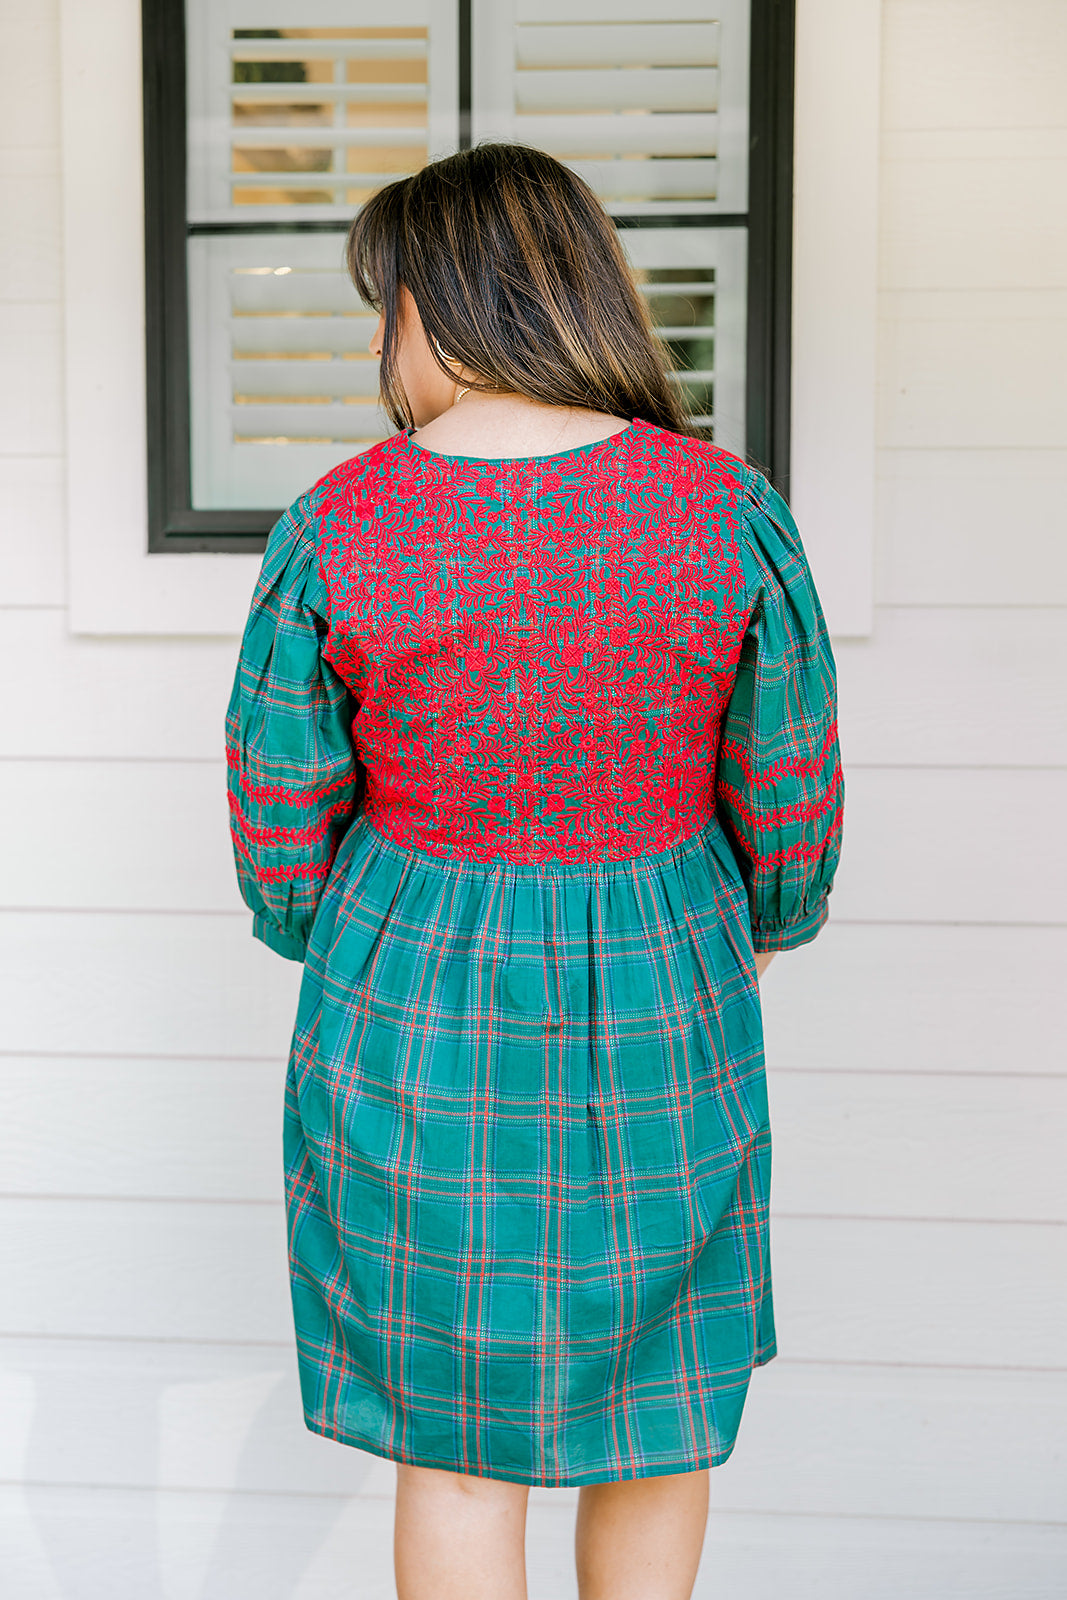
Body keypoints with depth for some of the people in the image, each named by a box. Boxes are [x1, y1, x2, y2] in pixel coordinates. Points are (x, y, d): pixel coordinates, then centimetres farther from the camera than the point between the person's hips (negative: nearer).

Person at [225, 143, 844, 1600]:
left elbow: (279, 831, -8)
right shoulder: (727, 510, -15)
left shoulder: (334, 530, -16)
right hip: (651, 1013, 1)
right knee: (657, 1380, 24)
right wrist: (770, 923, 16)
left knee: (455, 1430, 16)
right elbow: (790, 804, -6)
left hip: (414, 1014, 0)